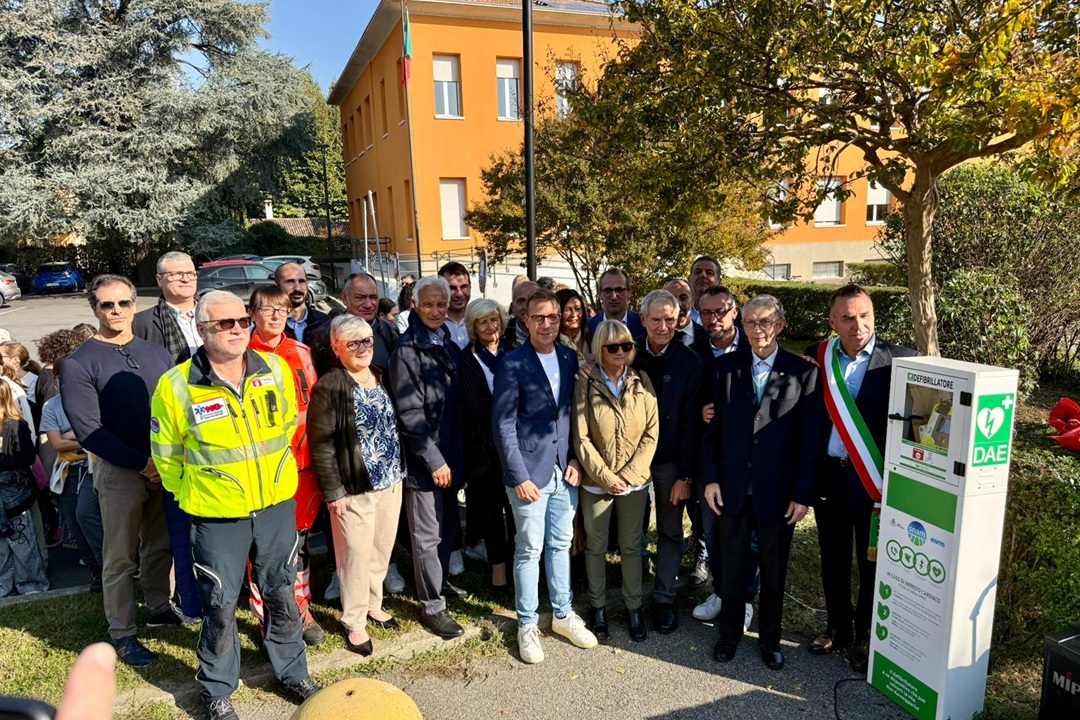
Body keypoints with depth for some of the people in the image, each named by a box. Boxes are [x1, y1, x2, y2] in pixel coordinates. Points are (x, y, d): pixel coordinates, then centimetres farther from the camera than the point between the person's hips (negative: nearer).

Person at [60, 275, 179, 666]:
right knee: (120, 557, 6)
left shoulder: (157, 353, 7)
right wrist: (143, 463, -17)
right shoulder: (79, 364, -7)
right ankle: (122, 633, 20)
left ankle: (159, 607, 37)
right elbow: (88, 431, -13)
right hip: (120, 472, -4)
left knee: (160, 544, 18)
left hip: (166, 466, 4)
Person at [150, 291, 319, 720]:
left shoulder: (276, 371, -6)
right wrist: (194, 495, 7)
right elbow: (167, 458, -1)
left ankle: (293, 673, 39)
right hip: (217, 516, -2)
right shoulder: (175, 386, -14)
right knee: (220, 605, 11)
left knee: (281, 594, 18)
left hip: (277, 506, 3)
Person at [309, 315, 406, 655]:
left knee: (383, 549, 16)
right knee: (356, 555, 3)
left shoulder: (382, 378, 8)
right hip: (355, 487, -6)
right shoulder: (330, 387, -12)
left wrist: (400, 470, 12)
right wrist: (333, 491, -15)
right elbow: (321, 443, -14)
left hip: (391, 481, 6)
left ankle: (373, 604, 36)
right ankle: (354, 622, 21)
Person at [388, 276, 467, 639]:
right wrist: (434, 460, -17)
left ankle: (441, 581, 39)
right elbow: (409, 414, -17)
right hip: (424, 459, -7)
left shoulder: (450, 346, 8)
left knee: (449, 527, 19)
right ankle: (432, 606, 17)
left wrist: (455, 455, 11)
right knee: (427, 535, 5)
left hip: (451, 455, 7)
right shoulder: (407, 351, -13)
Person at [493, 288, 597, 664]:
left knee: (561, 545, 17)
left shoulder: (571, 359, 4)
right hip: (529, 473, -4)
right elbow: (504, 426, -11)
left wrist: (577, 460, 1)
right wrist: (519, 477, -14)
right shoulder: (512, 364, -11)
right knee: (529, 549, 7)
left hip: (565, 471, 5)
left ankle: (563, 615, 33)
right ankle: (527, 624, 24)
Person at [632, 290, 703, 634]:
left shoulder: (689, 362, -9)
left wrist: (686, 475, -11)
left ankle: (664, 598, 25)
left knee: (670, 531, 10)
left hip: (670, 460, -1)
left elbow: (691, 423, -9)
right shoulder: (630, 354, -4)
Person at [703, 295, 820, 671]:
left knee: (774, 572, 15)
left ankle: (769, 638, 35)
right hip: (732, 488, 2)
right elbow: (714, 428, 4)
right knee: (732, 567, 15)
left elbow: (811, 440, -6)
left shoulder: (803, 371, -6)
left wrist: (802, 494, -9)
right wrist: (711, 478, -1)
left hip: (779, 491, -1)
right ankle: (729, 633, 35)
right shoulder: (726, 366, 1)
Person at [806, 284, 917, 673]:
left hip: (874, 480, -3)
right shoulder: (816, 357, -1)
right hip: (828, 475, 3)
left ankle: (866, 635, 33)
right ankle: (838, 626, 37)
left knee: (872, 561, 13)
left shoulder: (900, 360, -10)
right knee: (833, 558, 17)